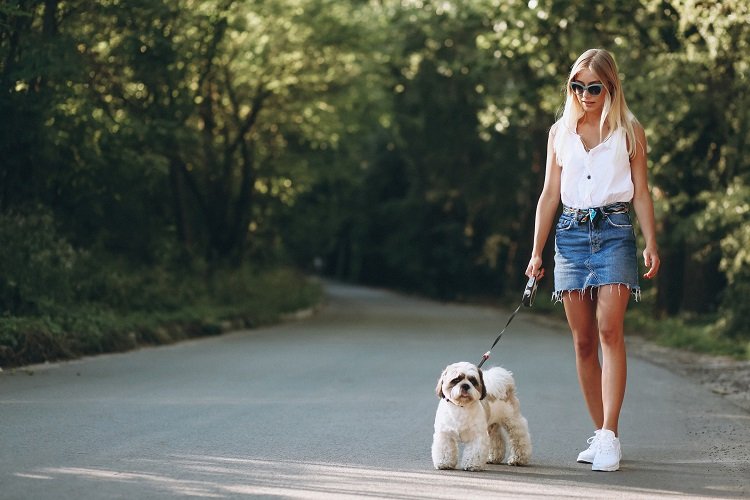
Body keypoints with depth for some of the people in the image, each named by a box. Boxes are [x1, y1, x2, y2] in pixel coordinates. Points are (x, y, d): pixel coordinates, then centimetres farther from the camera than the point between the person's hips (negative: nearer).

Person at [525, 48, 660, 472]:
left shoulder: (629, 131, 7)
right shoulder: (560, 132, 14)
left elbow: (641, 191, 6)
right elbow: (550, 194, 14)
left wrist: (651, 243, -6)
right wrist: (537, 251, 9)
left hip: (614, 232, -3)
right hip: (570, 234, 3)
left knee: (610, 331, -17)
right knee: (583, 340, 2)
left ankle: (610, 437, -20)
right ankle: (600, 435, 9)